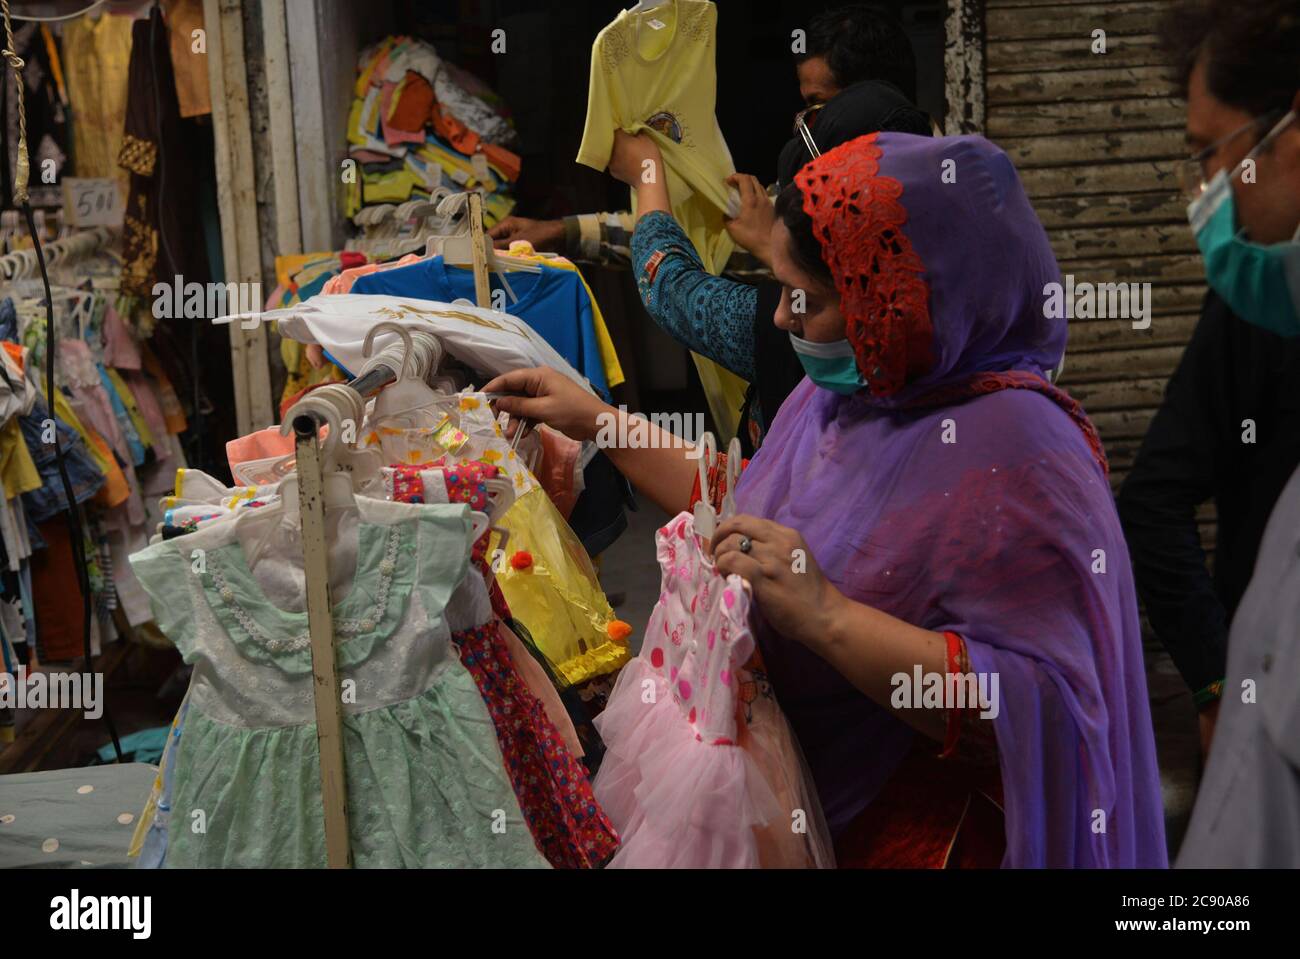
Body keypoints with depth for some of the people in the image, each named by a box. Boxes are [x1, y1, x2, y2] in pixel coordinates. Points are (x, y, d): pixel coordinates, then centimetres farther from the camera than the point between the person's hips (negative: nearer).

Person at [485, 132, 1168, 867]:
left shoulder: (1015, 455, -26)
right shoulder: (842, 392, 0)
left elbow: (1039, 709, -30)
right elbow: (743, 514, 15)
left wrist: (826, 616, -34)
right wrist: (599, 424, 11)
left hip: (923, 839, -8)